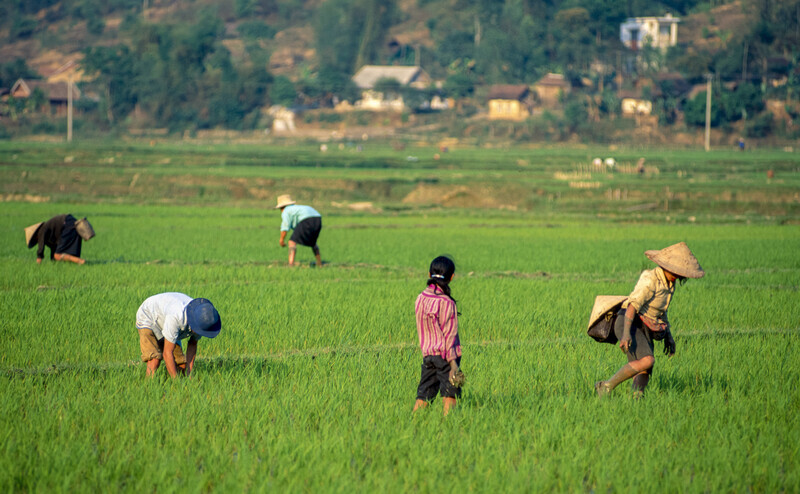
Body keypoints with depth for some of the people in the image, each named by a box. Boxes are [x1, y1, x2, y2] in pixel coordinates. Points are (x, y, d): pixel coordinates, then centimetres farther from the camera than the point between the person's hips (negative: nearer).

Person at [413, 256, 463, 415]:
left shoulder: (420, 299, 5)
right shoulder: (447, 303, -12)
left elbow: (421, 331, 12)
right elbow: (449, 335, -12)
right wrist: (453, 363, -11)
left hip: (427, 354, 6)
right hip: (445, 355, -6)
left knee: (423, 396, 7)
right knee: (450, 396, 0)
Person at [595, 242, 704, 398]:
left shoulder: (669, 283, 13)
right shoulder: (650, 279, -16)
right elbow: (633, 305, -24)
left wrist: (668, 335, 24)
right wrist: (626, 333, -34)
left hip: (645, 330, 9)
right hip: (630, 324, -9)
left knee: (645, 373, -8)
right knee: (647, 360, -27)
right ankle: (606, 387, -20)